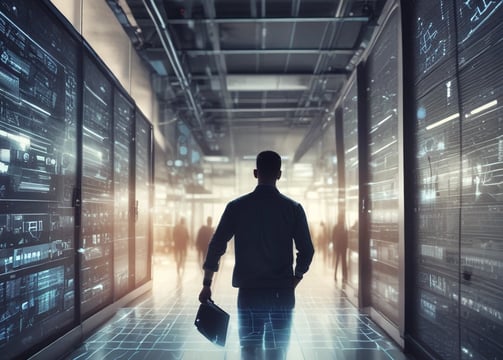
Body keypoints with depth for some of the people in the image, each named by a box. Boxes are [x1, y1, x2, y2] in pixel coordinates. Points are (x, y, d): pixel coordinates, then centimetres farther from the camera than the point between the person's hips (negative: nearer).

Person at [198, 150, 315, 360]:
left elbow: (216, 246, -2)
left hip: (249, 292, 0)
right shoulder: (293, 208, -2)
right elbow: (306, 250, -2)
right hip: (282, 293, 0)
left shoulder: (237, 206, -2)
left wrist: (207, 284, 6)